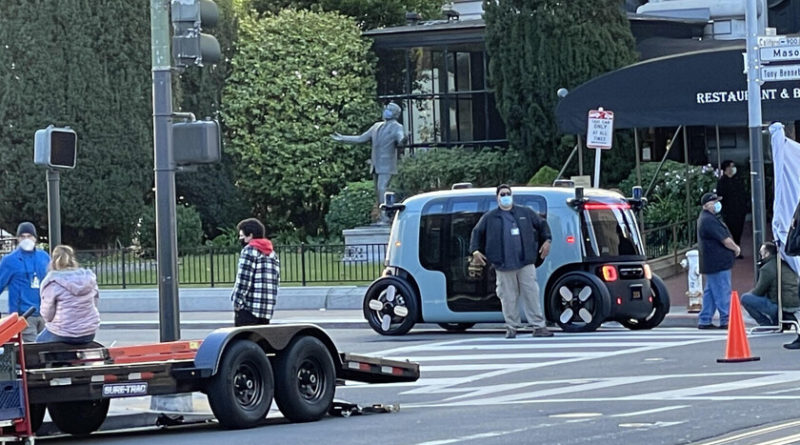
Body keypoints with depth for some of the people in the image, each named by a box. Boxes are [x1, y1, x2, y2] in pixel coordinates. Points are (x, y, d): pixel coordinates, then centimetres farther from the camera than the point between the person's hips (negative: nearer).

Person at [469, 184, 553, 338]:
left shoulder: (526, 213, 11)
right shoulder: (489, 218, 9)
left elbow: (542, 224, 20)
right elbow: (477, 232, 16)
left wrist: (546, 241, 9)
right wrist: (475, 250, 4)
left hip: (525, 263, 1)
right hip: (504, 265, -1)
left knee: (531, 294, -2)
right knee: (508, 297, -1)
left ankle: (539, 327, 1)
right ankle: (512, 327, 7)